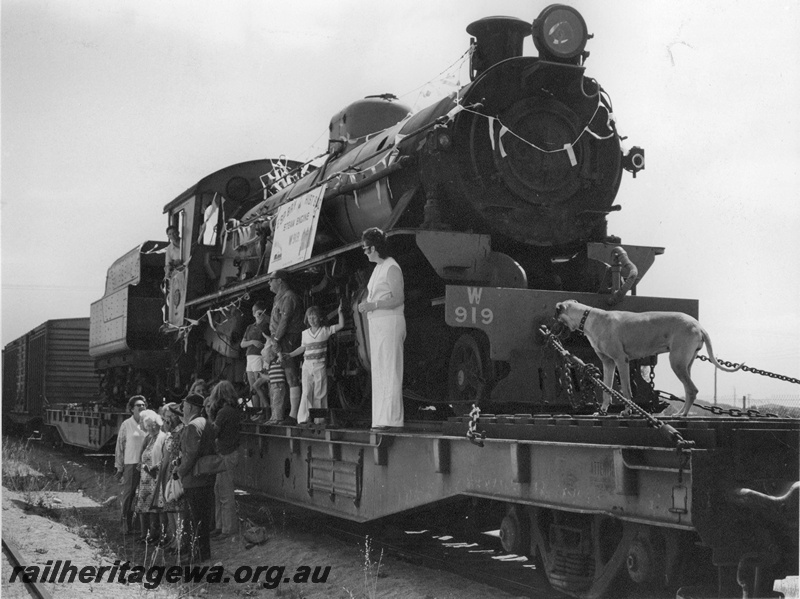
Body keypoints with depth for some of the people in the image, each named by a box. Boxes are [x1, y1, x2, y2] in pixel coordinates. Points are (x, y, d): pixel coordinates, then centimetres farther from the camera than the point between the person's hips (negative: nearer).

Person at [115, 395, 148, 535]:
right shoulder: (126, 425, 3)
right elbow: (120, 446, 5)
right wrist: (119, 467, 1)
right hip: (131, 464, -2)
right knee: (128, 493, -2)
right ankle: (126, 526, 5)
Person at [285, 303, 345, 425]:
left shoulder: (325, 331, 3)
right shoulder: (305, 333, 12)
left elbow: (341, 325, -3)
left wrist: (340, 312, -12)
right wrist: (290, 355, 16)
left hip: (320, 365, -2)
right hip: (307, 365, 2)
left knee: (320, 393, 1)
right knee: (306, 392, -6)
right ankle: (303, 418, -10)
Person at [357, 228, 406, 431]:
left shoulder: (391, 268, -11)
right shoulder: (378, 267, 18)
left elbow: (398, 299, -17)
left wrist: (373, 305, -19)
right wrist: (366, 305, 10)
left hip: (390, 323, -10)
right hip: (377, 323, 10)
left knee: (389, 371, -9)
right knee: (378, 372, 9)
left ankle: (391, 418, -9)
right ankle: (382, 418, 11)